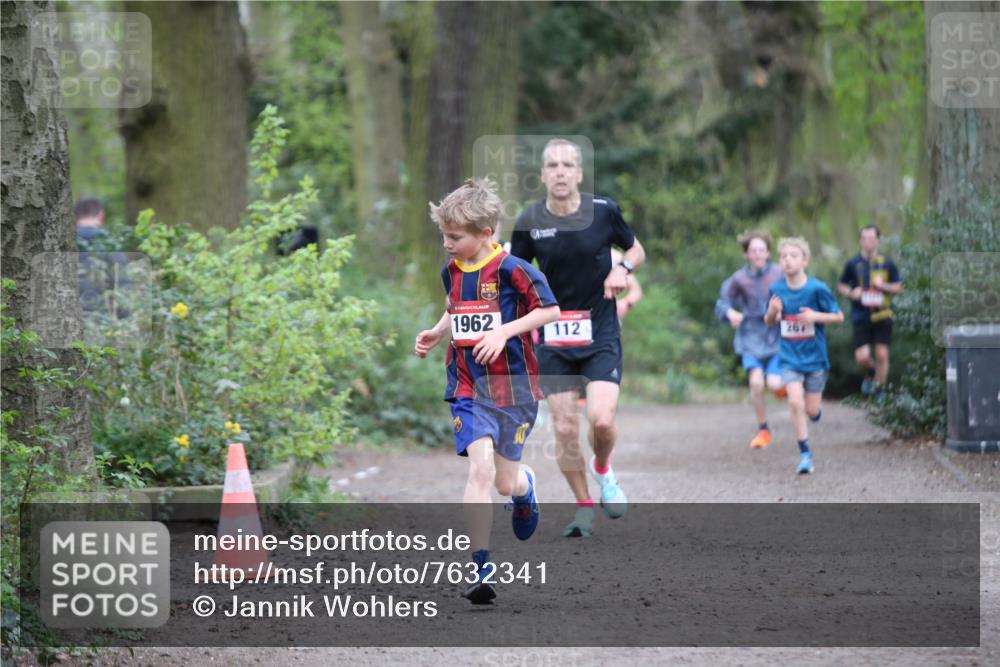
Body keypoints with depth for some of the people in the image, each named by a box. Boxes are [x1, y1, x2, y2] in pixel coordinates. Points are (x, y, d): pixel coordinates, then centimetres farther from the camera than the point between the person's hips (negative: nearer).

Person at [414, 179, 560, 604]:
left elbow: (551, 310, -10)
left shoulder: (512, 270, -13)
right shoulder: (451, 271, 6)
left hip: (514, 386, -3)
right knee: (480, 466, -17)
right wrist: (437, 333, 7)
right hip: (468, 387, 3)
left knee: (504, 483, 8)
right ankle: (481, 566, -18)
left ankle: (524, 485, 49)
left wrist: (504, 331, -19)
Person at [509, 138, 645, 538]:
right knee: (564, 428, -2)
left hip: (601, 333, -1)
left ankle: (603, 470, 16)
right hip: (553, 337, 1)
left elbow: (636, 250, 11)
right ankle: (584, 507, 15)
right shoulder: (529, 222, -5)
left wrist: (622, 269, -10)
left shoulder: (603, 211, -6)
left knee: (601, 419, -17)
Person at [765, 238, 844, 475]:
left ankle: (816, 407, 42)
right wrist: (772, 311, -14)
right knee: (795, 402, -16)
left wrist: (816, 316, -21)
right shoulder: (777, 289, -3)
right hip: (789, 357, 1)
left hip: (814, 356, -1)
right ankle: (805, 454, -5)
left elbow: (839, 316, -4)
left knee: (812, 410, 3)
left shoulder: (817, 289, -12)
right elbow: (769, 322, 9)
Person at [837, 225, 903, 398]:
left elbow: (898, 287, 8)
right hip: (861, 317, 0)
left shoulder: (887, 264, 2)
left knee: (882, 355, -3)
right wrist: (851, 293, -9)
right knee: (862, 357, -7)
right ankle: (870, 373, 27)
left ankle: (878, 388, 15)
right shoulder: (853, 264, 2)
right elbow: (841, 286, 12)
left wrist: (883, 286, -12)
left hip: (882, 317, 0)